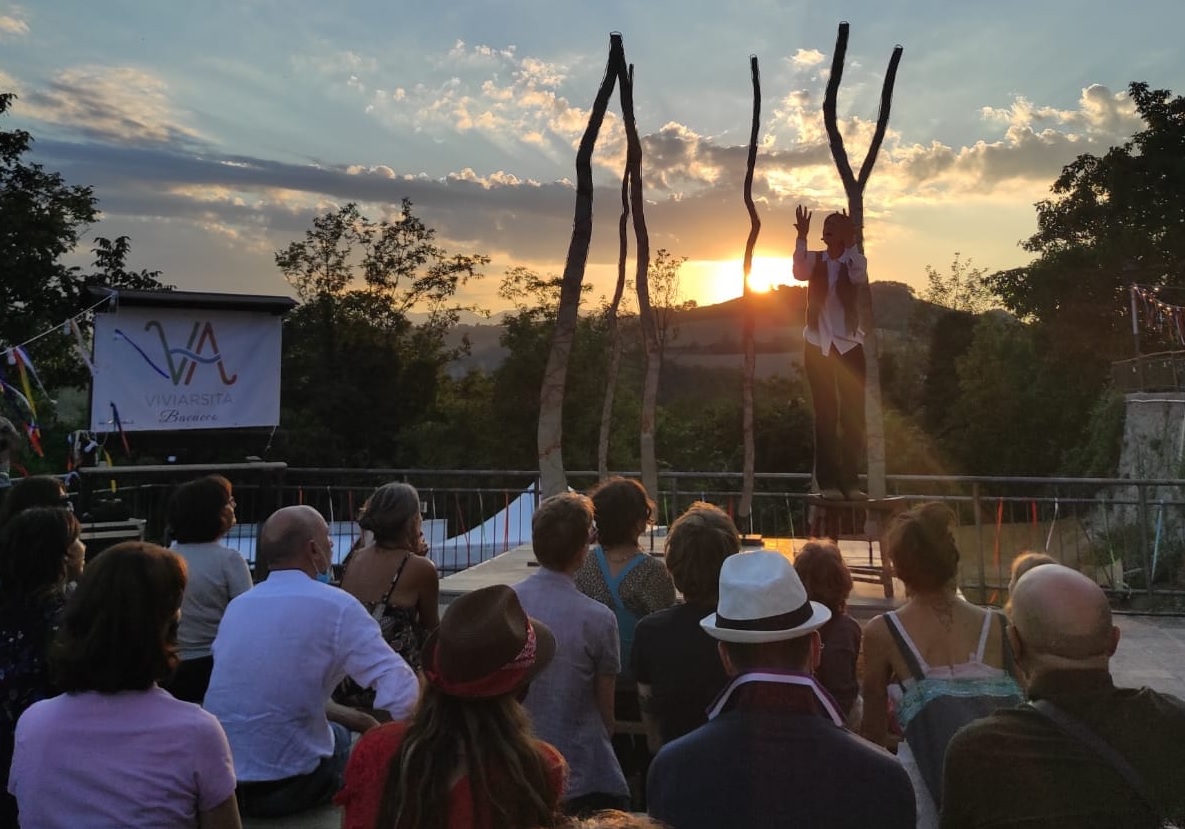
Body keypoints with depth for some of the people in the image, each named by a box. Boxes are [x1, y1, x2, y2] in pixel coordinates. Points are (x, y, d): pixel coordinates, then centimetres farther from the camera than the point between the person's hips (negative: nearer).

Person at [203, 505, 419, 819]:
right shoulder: (335, 606, -15)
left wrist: (349, 716, 18)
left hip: (217, 779, 6)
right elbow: (404, 692, -20)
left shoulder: (237, 604, 6)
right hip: (282, 787, -6)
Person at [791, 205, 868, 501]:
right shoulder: (814, 259, 4)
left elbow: (859, 277, -20)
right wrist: (801, 237, -23)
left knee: (853, 415, 1)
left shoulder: (855, 260, 3)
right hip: (819, 345, 0)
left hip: (849, 345, 0)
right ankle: (828, 481, 3)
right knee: (826, 415, 1)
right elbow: (799, 273, -17)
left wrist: (850, 242, -24)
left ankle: (850, 480, 8)